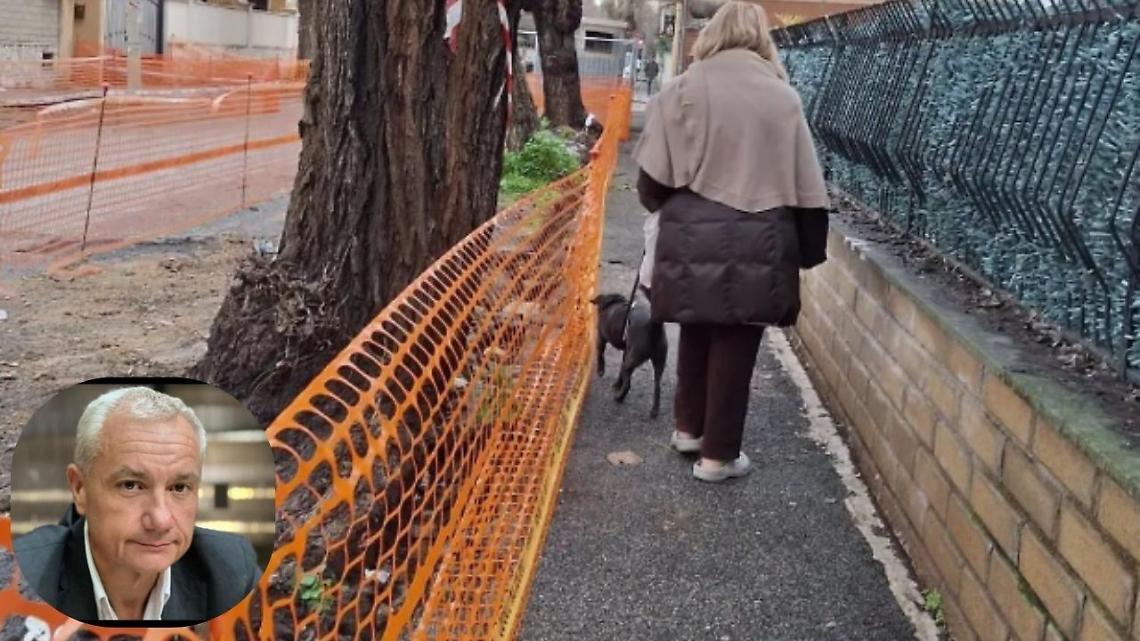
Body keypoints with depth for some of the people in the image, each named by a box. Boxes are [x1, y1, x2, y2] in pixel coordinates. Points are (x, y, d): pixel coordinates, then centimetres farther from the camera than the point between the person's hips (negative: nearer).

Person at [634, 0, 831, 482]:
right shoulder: (782, 97, 1)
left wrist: (662, 208, 19)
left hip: (692, 235, 1)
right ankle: (719, 454, 15)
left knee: (697, 332, 20)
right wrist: (808, 250, 10)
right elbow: (805, 185, 2)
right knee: (735, 345, 8)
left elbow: (655, 174, -2)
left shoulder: (684, 89, -2)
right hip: (756, 241, -1)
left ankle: (689, 428, 35)